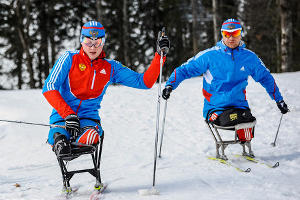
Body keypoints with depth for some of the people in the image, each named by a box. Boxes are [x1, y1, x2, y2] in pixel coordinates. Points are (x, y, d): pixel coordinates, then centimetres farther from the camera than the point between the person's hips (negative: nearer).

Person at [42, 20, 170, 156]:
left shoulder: (111, 68, 10)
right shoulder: (70, 59, 1)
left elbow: (145, 82, 7)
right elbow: (49, 88, -9)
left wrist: (160, 55, -4)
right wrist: (68, 114, -22)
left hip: (89, 119, 2)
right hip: (61, 116, -2)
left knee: (90, 137, -37)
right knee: (60, 139, -39)